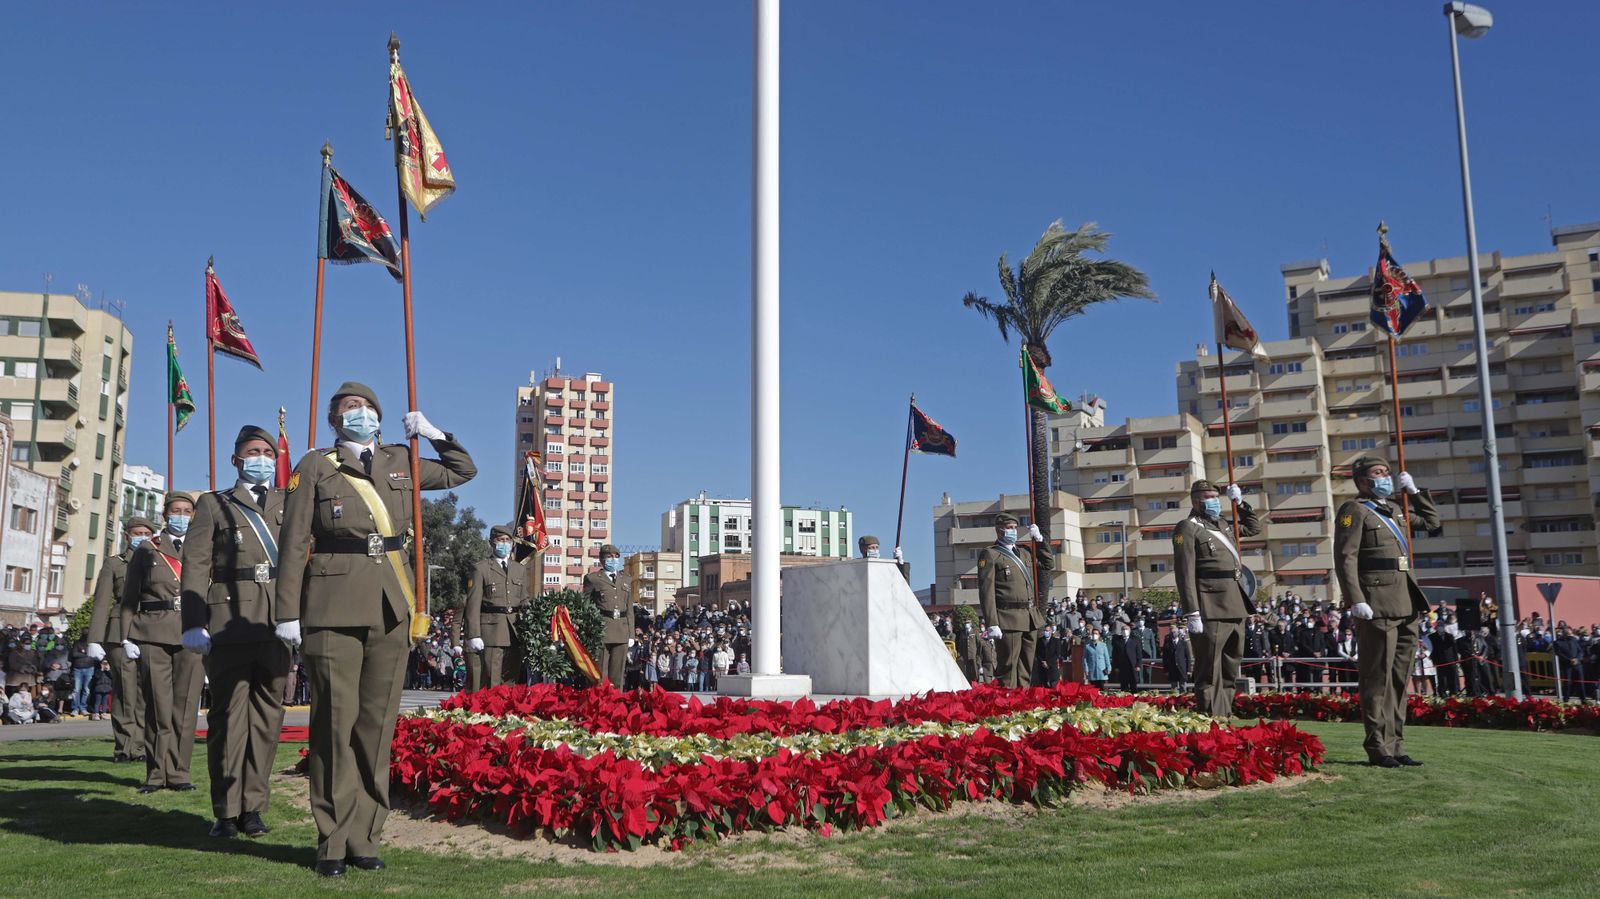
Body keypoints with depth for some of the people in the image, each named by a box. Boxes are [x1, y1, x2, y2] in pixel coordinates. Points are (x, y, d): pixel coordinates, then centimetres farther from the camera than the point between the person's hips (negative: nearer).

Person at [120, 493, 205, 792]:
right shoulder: (147, 551, 12)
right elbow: (129, 597, 8)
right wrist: (127, 637, 0)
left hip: (191, 635, 1)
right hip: (152, 635, -1)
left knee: (186, 705, 1)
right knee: (158, 705, 0)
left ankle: (179, 773, 8)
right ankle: (157, 773, 7)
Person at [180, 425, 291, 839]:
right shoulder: (213, 505, 13)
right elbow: (195, 566, 4)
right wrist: (194, 623, -7)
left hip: (277, 622, 2)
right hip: (230, 622, -2)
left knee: (268, 713, 3)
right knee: (228, 714, -2)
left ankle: (253, 807, 11)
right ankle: (226, 812, 7)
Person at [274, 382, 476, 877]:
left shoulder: (400, 462, 15)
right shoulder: (315, 466, 4)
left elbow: (463, 470, 28)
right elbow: (293, 544, -1)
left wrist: (432, 433, 15)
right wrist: (288, 612, -7)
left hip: (391, 608, 4)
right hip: (335, 607, -3)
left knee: (378, 723, 6)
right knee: (335, 723, -3)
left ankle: (365, 837, 14)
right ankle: (333, 842, 7)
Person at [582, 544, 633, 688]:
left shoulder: (626, 580, 19)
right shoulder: (592, 578, 6)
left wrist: (631, 634, 11)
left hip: (622, 632, 4)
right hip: (600, 630, -4)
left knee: (618, 674, 5)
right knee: (600, 673, -5)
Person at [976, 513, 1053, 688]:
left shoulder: (1024, 552, 19)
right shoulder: (990, 555, -2)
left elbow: (1049, 564, 31)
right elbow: (986, 591, -9)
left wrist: (1039, 539, 18)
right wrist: (992, 624, -17)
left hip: (1031, 619, 7)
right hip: (1008, 620, -7)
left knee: (1026, 669, 9)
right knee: (1008, 667, -7)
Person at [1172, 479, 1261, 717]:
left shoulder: (1223, 524, 19)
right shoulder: (1188, 528, -7)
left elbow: (1254, 527, 37)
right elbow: (1185, 574, -15)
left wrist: (1239, 502, 23)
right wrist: (1192, 614, -21)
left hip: (1236, 607, 9)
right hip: (1211, 610, -9)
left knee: (1231, 666, 14)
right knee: (1210, 670, -6)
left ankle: (1225, 713, 22)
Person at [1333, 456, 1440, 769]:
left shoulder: (1393, 511, 21)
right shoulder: (1354, 510, -4)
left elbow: (1432, 521, 36)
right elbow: (1345, 559, -13)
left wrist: (1414, 491, 24)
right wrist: (1356, 601, -22)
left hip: (1405, 606, 8)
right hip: (1377, 607, -8)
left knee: (1399, 679, 10)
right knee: (1378, 678, -6)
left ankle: (1395, 746, 16)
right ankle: (1378, 749, -2)